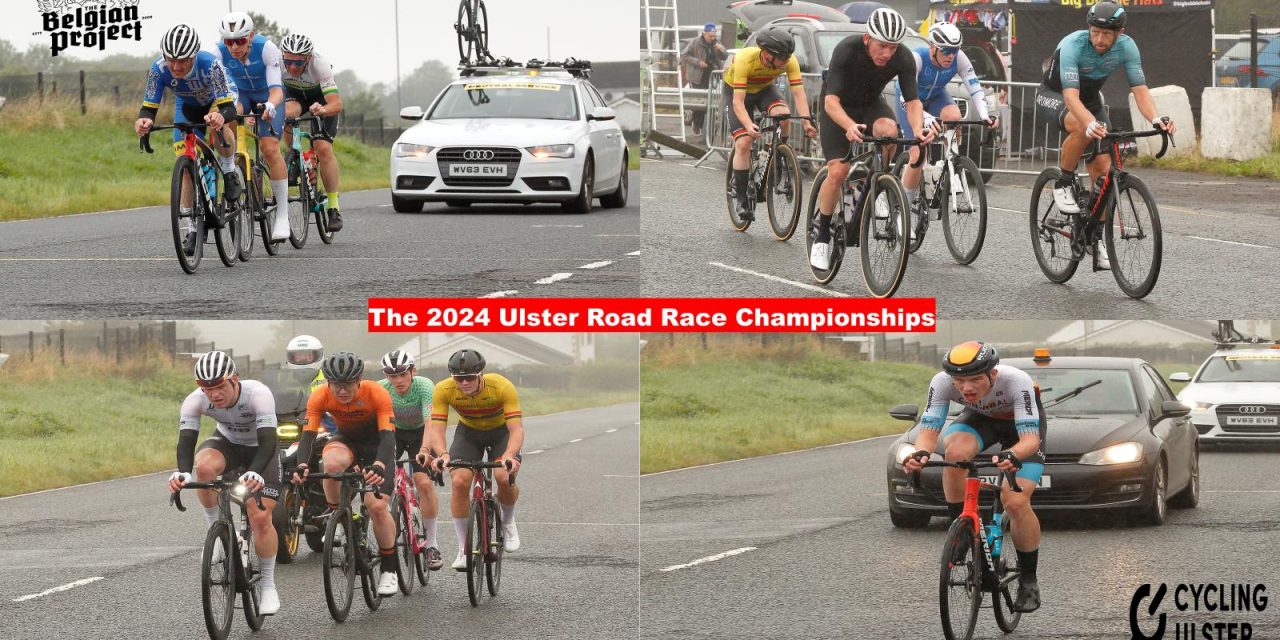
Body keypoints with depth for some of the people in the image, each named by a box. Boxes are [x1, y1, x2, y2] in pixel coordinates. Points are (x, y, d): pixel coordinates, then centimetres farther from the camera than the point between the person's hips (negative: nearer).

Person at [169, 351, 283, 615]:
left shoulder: (258, 394, -36)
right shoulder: (195, 401, -28)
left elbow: (268, 441, -43)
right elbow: (186, 440, -33)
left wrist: (255, 473, -61)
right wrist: (182, 472, -54)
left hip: (260, 451, -2)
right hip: (227, 443, 2)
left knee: (261, 518, -14)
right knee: (204, 466, -34)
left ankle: (268, 586, 4)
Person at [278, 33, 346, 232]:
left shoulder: (320, 65, -38)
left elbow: (337, 104, -42)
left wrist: (323, 110, -63)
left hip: (321, 98, -2)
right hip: (294, 93, 2)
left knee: (323, 148, -17)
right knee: (288, 113, -34)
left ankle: (333, 207, -9)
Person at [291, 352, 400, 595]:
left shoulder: (377, 394, -32)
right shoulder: (320, 397, -25)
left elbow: (388, 436, -38)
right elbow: (308, 434, -30)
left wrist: (379, 466, -58)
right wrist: (302, 465, -49)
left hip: (376, 445, -2)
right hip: (345, 439, 2)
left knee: (378, 506, -16)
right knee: (332, 463, -36)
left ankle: (389, 570, 1)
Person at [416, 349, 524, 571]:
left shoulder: (502, 387, -34)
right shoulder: (443, 390, -29)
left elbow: (516, 429, -37)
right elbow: (436, 429, -30)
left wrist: (509, 457, -55)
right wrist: (442, 454, -50)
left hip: (501, 431, -2)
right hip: (468, 431, 2)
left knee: (505, 477, -26)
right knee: (459, 481, -20)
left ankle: (508, 523, 7)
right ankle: (463, 550, -7)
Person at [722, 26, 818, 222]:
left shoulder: (789, 61, -29)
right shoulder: (745, 60, -38)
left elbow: (798, 93, -30)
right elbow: (738, 102, -40)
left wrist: (806, 122, -46)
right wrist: (749, 126, -56)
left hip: (764, 88, 3)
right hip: (736, 90, -3)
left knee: (783, 116, -30)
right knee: (743, 143, -16)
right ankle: (741, 199, -7)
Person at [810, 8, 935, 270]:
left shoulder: (903, 58, -25)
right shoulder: (847, 51, -34)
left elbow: (913, 101, -21)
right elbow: (831, 100, -39)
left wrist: (917, 129, -43)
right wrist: (850, 126, -59)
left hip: (871, 103, 2)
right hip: (839, 107, -2)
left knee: (888, 129, -33)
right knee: (838, 171, -19)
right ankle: (822, 238, 0)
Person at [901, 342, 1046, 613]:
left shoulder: (1016, 381, -40)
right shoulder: (942, 382, -32)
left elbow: (1030, 439, -43)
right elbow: (929, 430, -30)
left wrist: (1013, 456, -66)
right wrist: (921, 453, -54)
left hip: (1021, 423, -2)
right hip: (980, 418, 2)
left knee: (1016, 503, -19)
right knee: (955, 451, -33)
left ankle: (1029, 582, 2)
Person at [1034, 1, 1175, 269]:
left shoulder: (1126, 47, -21)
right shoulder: (1073, 45, -35)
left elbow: (1139, 89, -24)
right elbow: (1071, 97, -44)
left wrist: (1155, 119, -44)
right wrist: (1091, 123, -63)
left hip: (1090, 99, 5)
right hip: (1053, 96, -5)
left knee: (1103, 168, -9)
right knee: (1081, 128, -39)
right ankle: (1063, 185, -15)